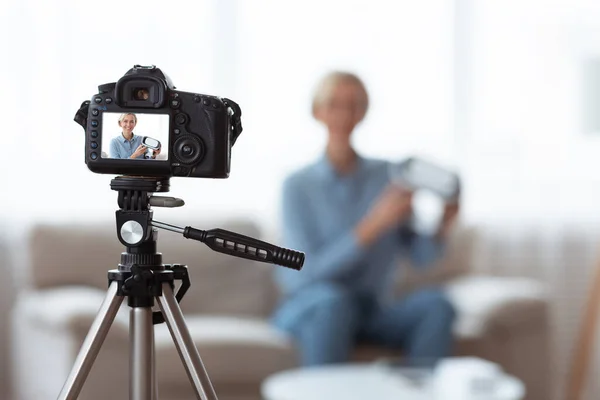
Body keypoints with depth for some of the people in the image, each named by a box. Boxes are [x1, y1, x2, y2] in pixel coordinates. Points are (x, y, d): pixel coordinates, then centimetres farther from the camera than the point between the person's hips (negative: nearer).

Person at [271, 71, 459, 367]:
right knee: (333, 299, -37)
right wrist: (374, 224, -27)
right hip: (308, 311, -3)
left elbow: (421, 255, 0)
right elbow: (308, 272, -17)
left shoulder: (387, 176, 2)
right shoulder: (298, 186, -7)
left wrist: (442, 227, -23)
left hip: (372, 312, 3)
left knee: (434, 302, -24)